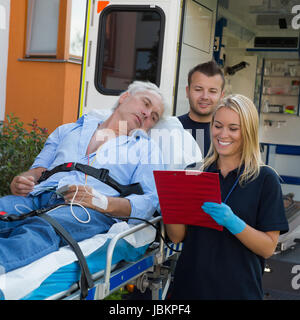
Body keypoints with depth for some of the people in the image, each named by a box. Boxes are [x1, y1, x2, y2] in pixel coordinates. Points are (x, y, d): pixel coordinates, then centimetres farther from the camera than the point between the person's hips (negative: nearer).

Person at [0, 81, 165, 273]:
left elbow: (149, 202, 8)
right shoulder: (68, 130, 33)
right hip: (37, 197, 3)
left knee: (40, 230, -39)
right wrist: (21, 181, 2)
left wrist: (102, 202, -12)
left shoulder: (147, 148, 24)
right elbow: (38, 169, 29)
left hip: (88, 211, -3)